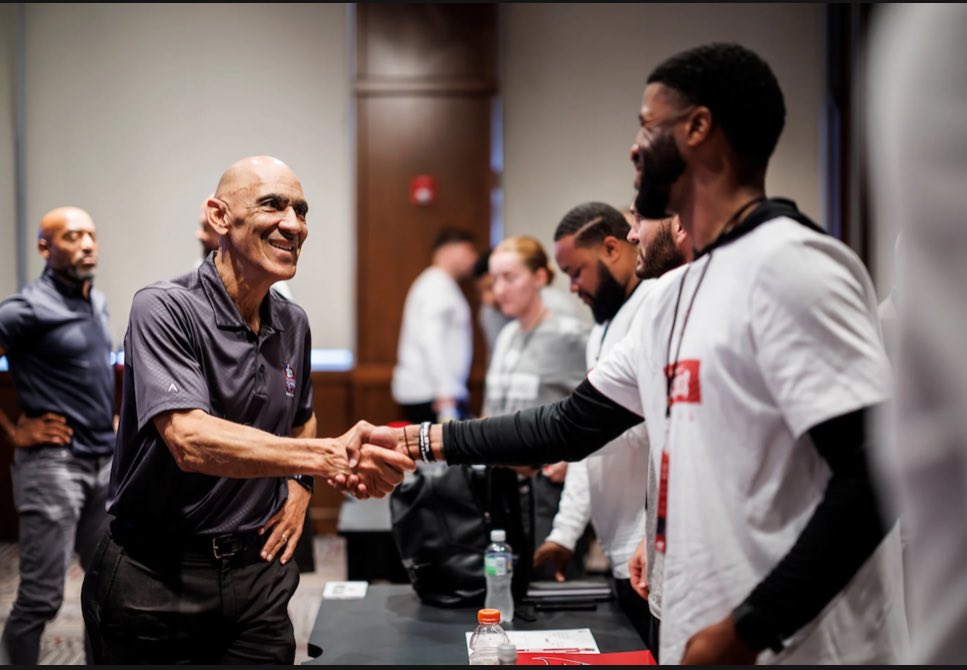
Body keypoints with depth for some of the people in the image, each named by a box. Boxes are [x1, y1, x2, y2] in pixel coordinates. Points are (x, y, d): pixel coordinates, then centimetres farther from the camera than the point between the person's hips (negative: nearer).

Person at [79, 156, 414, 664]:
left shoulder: (293, 324, 6)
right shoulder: (164, 309, -16)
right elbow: (189, 441, -30)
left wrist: (300, 485, 4)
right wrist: (327, 457, -39)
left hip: (257, 569, 5)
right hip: (155, 577, -5)